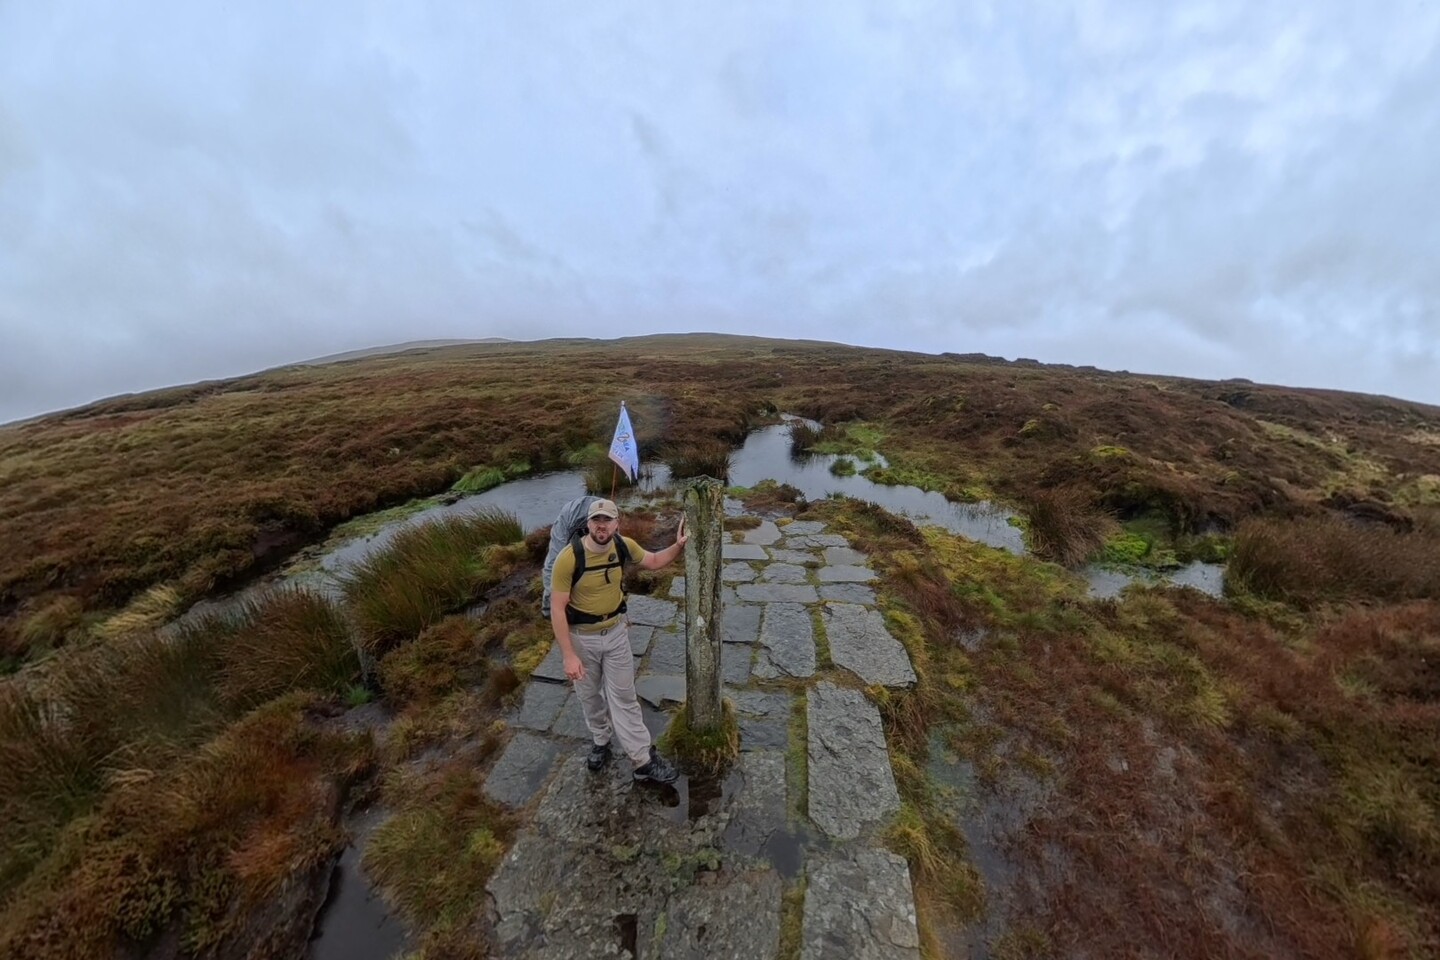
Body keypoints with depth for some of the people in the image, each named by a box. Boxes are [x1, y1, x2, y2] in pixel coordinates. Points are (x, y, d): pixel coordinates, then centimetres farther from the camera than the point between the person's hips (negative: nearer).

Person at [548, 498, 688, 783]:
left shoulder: (624, 546, -15)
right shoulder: (568, 558, -27)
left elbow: (653, 561, 4)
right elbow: (557, 609, -20)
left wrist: (678, 546, -13)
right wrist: (569, 655, -18)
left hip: (616, 631, 2)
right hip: (581, 636, -2)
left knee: (623, 697, 11)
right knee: (590, 696, 21)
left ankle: (643, 761, 25)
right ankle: (600, 741, 49)